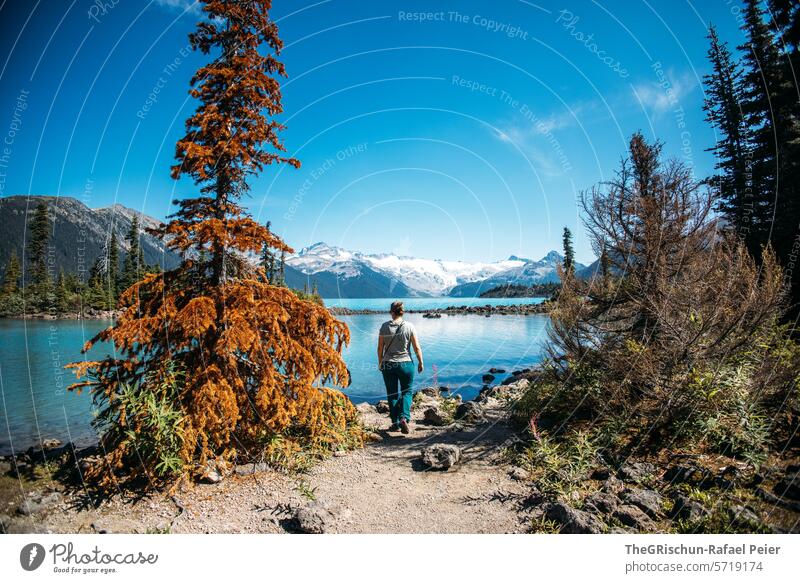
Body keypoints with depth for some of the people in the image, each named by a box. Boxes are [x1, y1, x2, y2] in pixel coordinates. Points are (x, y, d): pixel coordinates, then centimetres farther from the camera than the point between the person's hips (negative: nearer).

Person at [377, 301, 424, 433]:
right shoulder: (409, 326, -8)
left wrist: (380, 363, 11)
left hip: (388, 364, 1)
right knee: (406, 392, 13)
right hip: (405, 364, -1)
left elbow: (380, 348, -2)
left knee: (392, 394, 13)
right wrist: (420, 363, 7)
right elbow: (417, 347, -6)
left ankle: (395, 423, 18)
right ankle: (404, 418, -6)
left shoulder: (385, 326, -6)